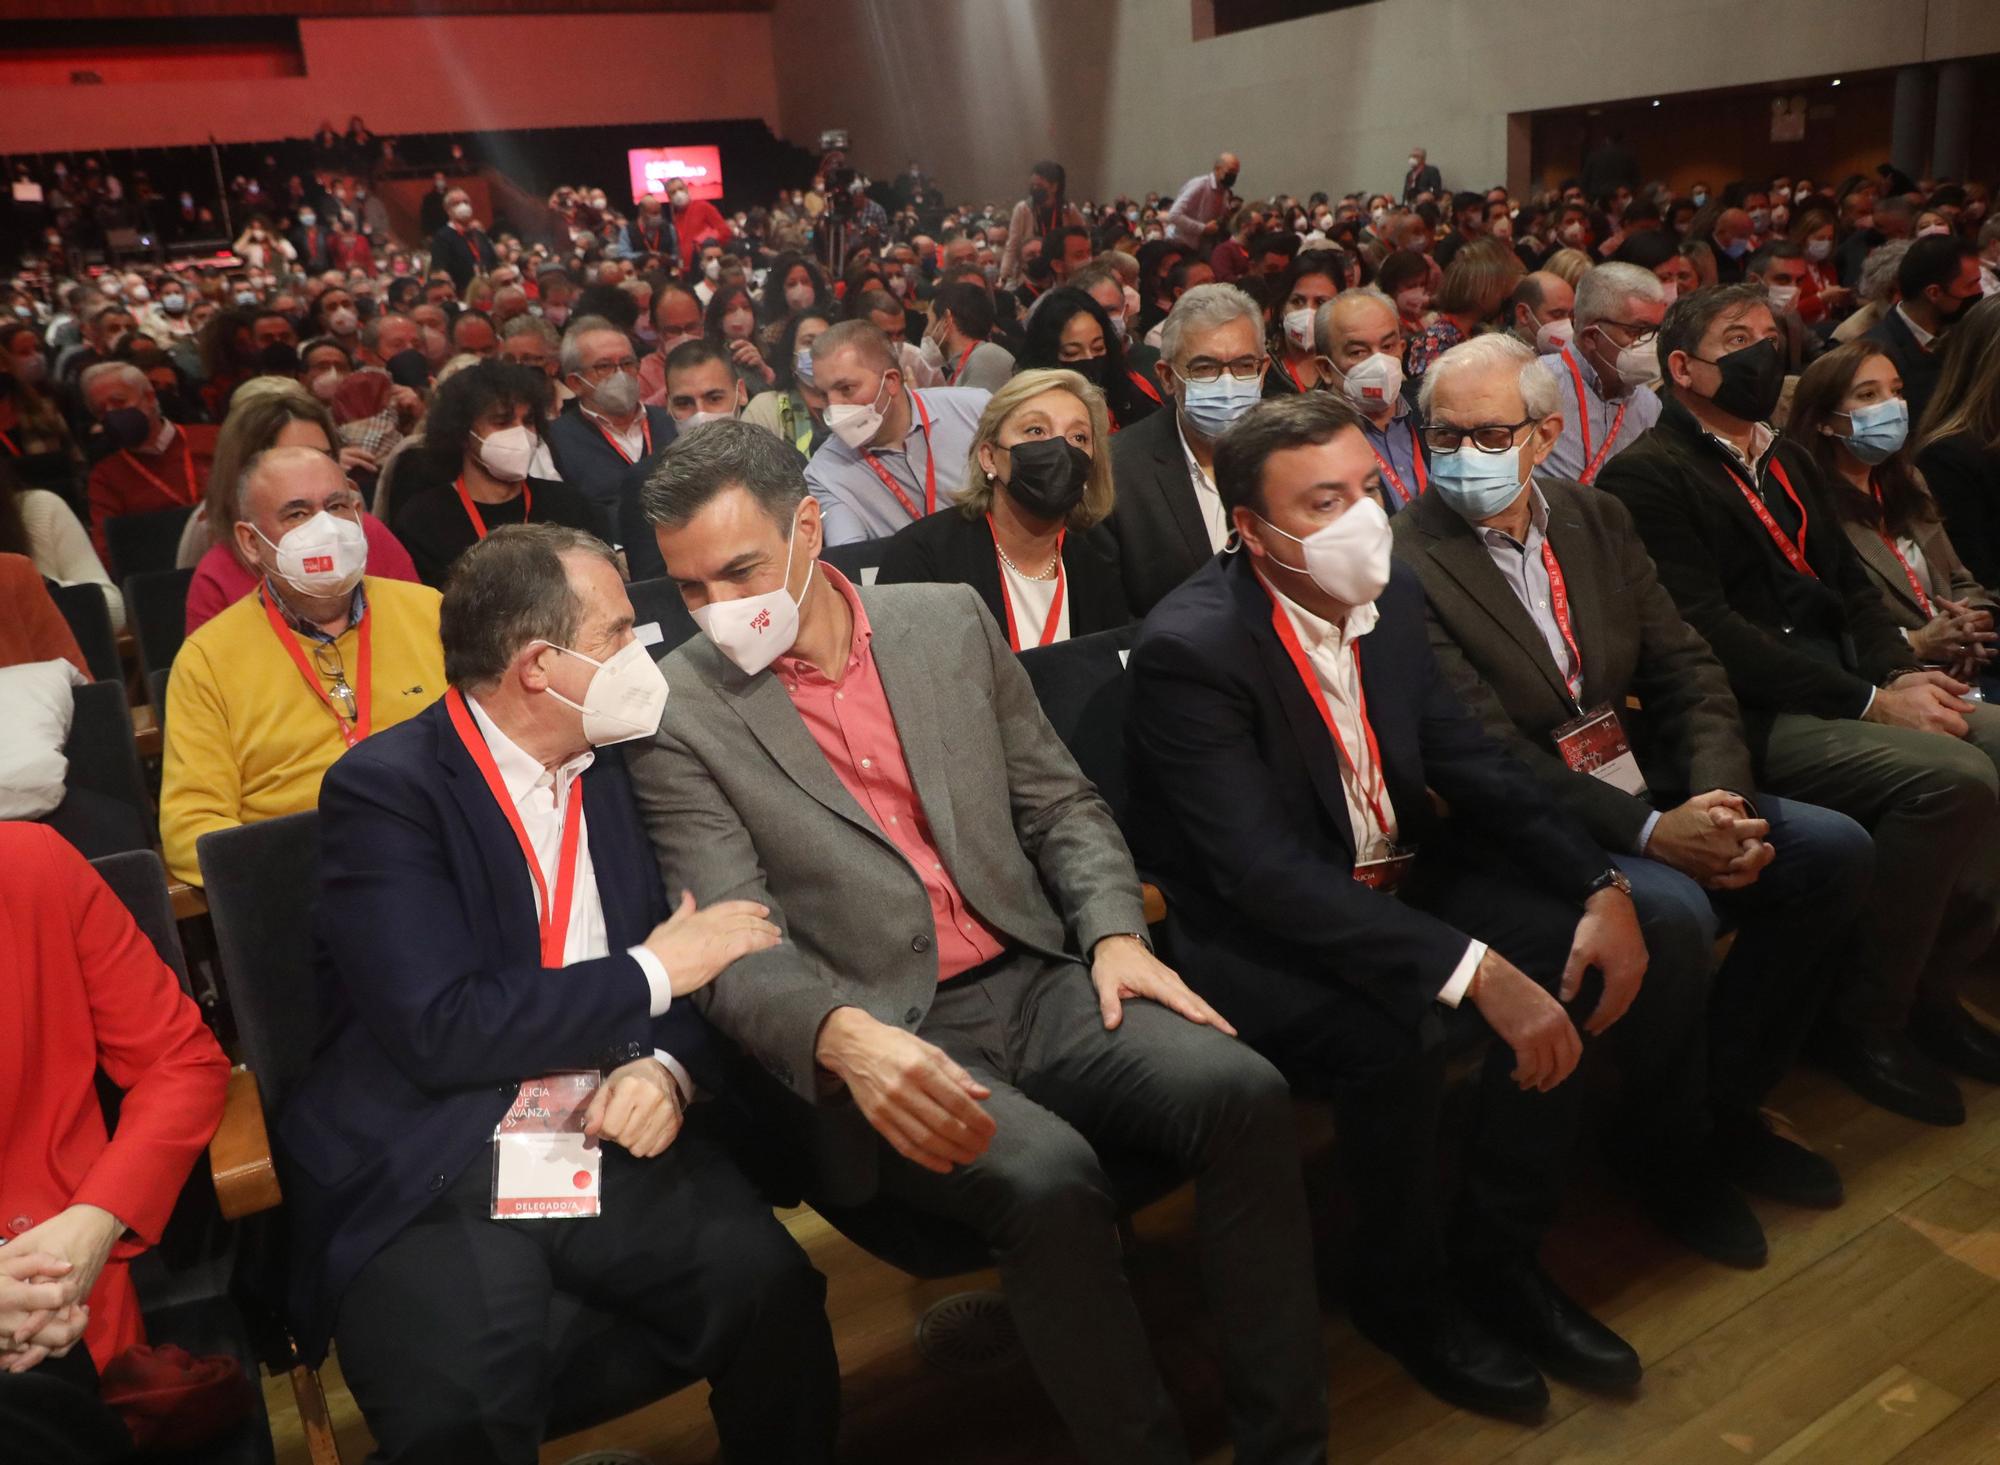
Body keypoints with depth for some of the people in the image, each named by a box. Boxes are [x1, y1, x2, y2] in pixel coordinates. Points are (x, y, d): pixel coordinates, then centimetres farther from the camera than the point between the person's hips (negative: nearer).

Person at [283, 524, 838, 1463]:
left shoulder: (614, 765, 9)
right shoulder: (383, 788, -9)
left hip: (611, 1140, 4)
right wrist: (647, 976, -11)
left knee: (774, 1294, -20)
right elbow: (439, 1030, -18)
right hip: (434, 1170, -4)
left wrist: (667, 1066, -12)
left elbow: (690, 948, 10)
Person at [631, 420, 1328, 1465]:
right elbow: (736, 950, -10)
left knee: (1243, 1091, -19)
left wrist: (1114, 931, -4)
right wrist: (848, 1035, -30)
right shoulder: (679, 716, -3)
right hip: (877, 1044, -4)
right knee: (1048, 1176, -31)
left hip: (1035, 984, 4)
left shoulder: (949, 620, 9)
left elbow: (1061, 805, 13)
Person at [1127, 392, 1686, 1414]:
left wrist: (1602, 888, -9)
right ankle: (1401, 1290, 0)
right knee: (1397, 1035, -32)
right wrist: (1477, 970, -36)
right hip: (1263, 937, -7)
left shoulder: (1391, 596, 0)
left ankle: (1499, 1259, 10)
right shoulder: (1190, 649, -23)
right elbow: (1266, 872, -30)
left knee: (1576, 963, -10)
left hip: (1397, 885, 8)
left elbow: (1470, 761, 6)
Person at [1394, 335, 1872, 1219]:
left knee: (1834, 849, -4)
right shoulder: (1406, 561, -15)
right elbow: (1487, 750, -20)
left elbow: (1686, 669, 6)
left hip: (1647, 793, 8)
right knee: (1672, 912, -30)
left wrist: (1719, 799, -12)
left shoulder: (1596, 518, 9)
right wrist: (1651, 831, -24)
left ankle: (1727, 1100, 12)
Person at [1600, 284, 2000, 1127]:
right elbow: (1707, 632, -15)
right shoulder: (1646, 475, -6)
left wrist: (1900, 672, -2)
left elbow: (1851, 583, 20)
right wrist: (1869, 703, -16)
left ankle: (1932, 986, 7)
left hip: (1844, 694, 8)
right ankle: (1866, 1019, -7)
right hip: (1756, 722, -8)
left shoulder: (1785, 461, 23)